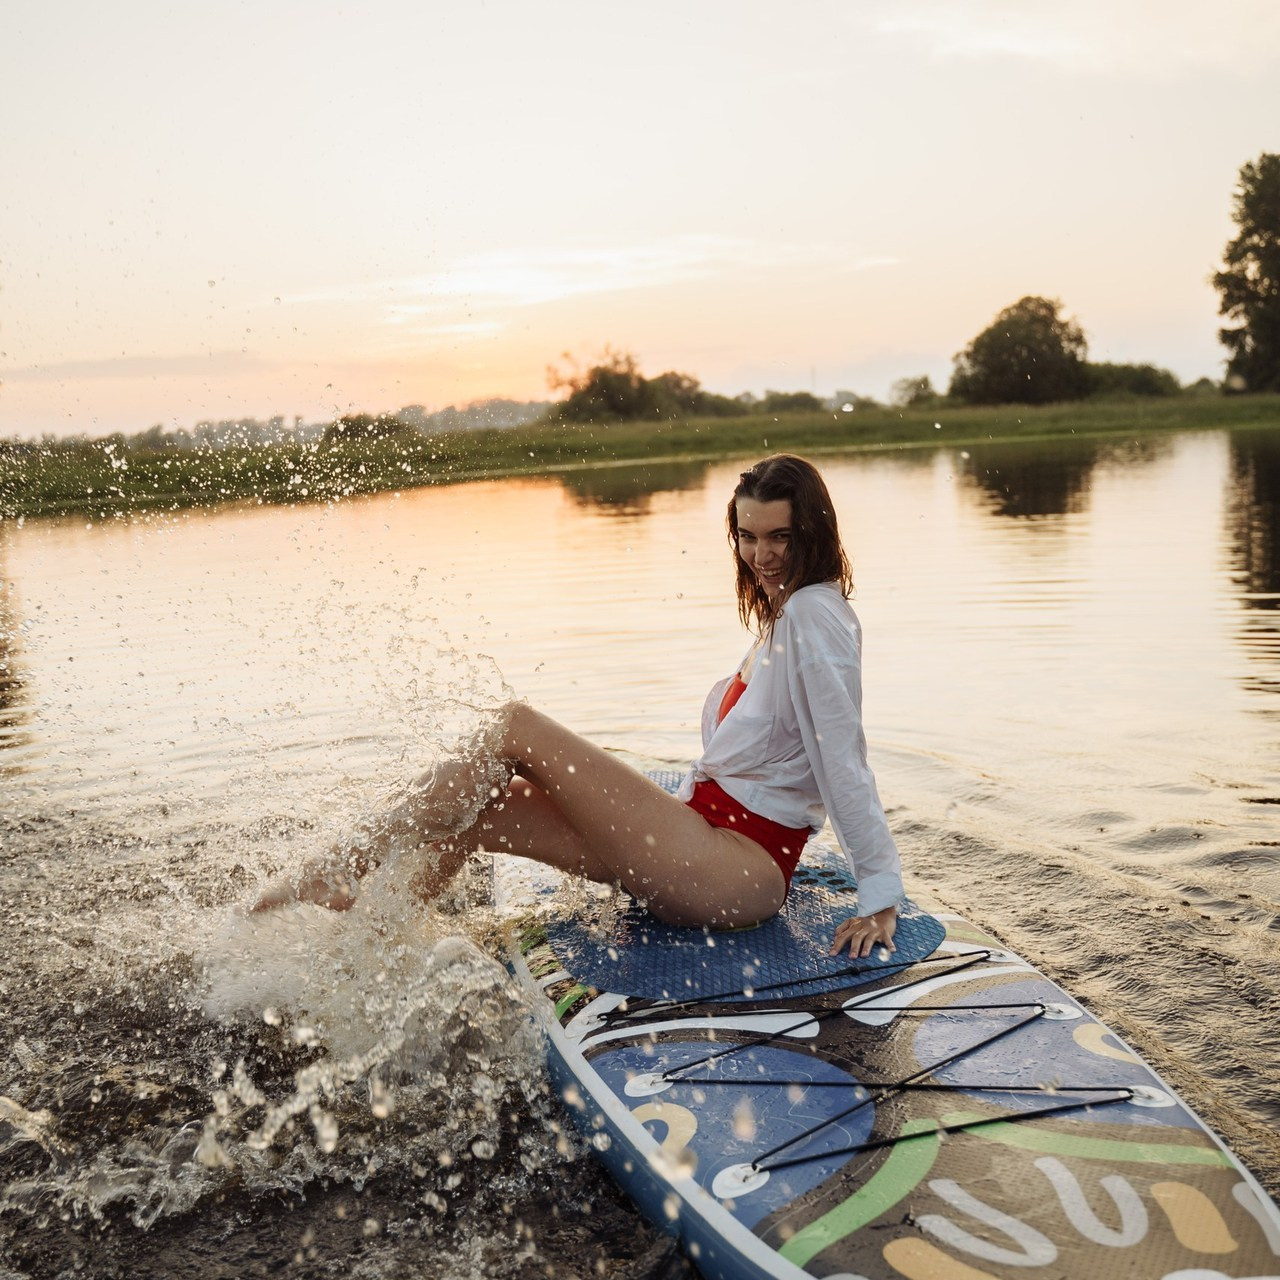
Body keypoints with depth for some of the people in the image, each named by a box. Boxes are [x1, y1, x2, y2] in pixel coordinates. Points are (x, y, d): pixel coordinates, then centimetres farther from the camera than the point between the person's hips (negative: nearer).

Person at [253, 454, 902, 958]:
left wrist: (881, 896, -15)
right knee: (470, 812, -2)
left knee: (515, 725, -14)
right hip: (710, 855, 9)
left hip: (740, 870, -9)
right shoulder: (782, 615, 17)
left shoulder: (814, 613, -12)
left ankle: (343, 871, -6)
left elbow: (844, 760, -16)